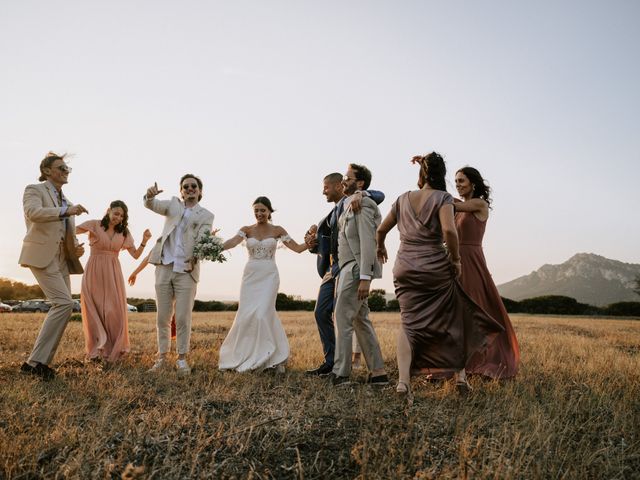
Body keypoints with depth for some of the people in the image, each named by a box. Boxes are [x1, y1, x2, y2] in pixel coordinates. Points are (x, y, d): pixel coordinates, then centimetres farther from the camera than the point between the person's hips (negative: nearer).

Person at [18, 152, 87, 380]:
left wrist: (77, 247, 3)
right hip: (42, 256, -8)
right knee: (64, 303, -20)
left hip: (62, 260, 8)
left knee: (61, 307, 3)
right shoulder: (34, 190, 2)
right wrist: (65, 210, -26)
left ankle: (39, 362, 11)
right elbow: (33, 212, -20)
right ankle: (36, 360, -13)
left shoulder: (67, 201, 22)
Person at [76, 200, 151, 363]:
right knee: (94, 311, 2)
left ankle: (113, 349, 12)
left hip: (113, 274, 2)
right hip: (94, 273, -2)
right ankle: (96, 349, 14)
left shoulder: (124, 233, 9)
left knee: (114, 311, -2)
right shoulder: (94, 225, -1)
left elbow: (136, 255, 5)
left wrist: (144, 241, -9)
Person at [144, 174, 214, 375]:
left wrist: (197, 255, -28)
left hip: (186, 271, -2)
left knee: (183, 318, -2)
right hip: (164, 268, 3)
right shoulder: (173, 205, 15)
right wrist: (150, 195, -26)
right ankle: (162, 357, 18)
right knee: (162, 317, 8)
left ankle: (182, 359, 11)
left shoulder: (206, 216, 7)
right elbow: (152, 205, -2)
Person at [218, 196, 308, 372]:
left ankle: (269, 358, 1)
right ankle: (244, 357, 19)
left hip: (269, 276, -2)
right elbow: (230, 243, -12)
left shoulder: (277, 230, 4)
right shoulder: (247, 230, 5)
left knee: (263, 314, -15)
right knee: (246, 315, -1)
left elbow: (298, 248, 2)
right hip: (250, 276, 2)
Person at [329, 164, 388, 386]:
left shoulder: (362, 205, -12)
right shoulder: (349, 205, 18)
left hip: (356, 268, -10)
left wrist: (364, 278, -23)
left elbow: (368, 242, -19)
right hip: (348, 268, 10)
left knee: (343, 318, -6)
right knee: (360, 320, 12)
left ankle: (341, 373, 2)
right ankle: (378, 372, 17)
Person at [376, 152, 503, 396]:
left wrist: (380, 248, 36)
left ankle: (403, 381, -11)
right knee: (452, 320, 15)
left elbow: (381, 230, 16)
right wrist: (455, 259, -6)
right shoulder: (442, 197, -3)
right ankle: (460, 376, 19)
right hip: (435, 267, -2)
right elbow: (449, 231, -20)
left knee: (409, 322, 3)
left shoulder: (403, 199, 10)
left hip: (405, 267, 3)